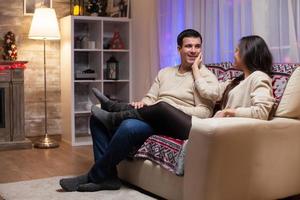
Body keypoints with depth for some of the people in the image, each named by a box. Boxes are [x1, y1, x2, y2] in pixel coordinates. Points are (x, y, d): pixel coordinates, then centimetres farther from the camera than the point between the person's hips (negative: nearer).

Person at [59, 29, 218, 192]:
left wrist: (172, 109, -20)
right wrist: (141, 104, -9)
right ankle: (108, 176, -11)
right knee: (97, 117, -3)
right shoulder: (165, 72, 21)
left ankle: (95, 177, -16)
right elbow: (150, 99, 15)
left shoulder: (206, 77, 0)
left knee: (129, 126, -35)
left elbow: (205, 112, -11)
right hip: (152, 117, 8)